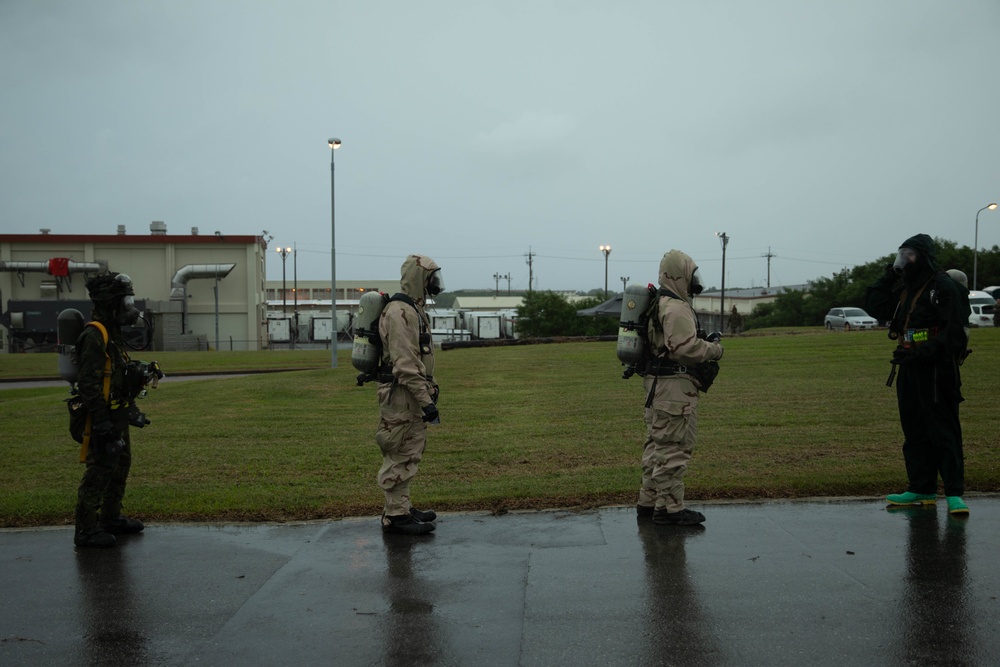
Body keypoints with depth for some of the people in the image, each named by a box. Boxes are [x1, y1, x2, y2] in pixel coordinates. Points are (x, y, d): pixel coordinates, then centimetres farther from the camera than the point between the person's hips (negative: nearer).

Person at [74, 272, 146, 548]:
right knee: (99, 470, -6)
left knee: (121, 464, 18)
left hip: (117, 414, 10)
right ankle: (86, 530, 1)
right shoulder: (95, 335, -19)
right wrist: (102, 422, -25)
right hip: (104, 417, -10)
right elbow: (89, 382, -23)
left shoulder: (111, 332, 14)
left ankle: (111, 519, 30)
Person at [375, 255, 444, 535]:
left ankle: (402, 508, 24)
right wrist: (426, 401, -24)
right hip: (401, 396, -10)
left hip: (413, 396, 10)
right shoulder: (400, 313, -18)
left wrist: (430, 391, 23)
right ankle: (396, 516, 1)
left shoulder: (414, 310, 16)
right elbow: (405, 364, -23)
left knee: (410, 454, 16)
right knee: (401, 456, -5)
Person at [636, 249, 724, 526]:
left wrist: (706, 343, 12)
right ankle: (669, 508, -2)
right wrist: (715, 349, -9)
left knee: (657, 444, 16)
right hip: (675, 384, -11)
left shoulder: (661, 303, 18)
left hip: (657, 382, 11)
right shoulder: (676, 308, -16)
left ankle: (649, 501, 23)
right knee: (674, 447, -6)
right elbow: (687, 347, -25)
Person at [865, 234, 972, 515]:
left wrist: (924, 352, -24)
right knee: (914, 431, 11)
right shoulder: (904, 288, 16)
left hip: (936, 369, -8)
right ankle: (922, 489, 19)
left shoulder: (944, 287, -9)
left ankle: (954, 493, -4)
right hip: (909, 368, 8)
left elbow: (953, 331, -15)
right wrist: (888, 277, 6)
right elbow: (875, 308, 14)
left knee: (943, 431, -7)